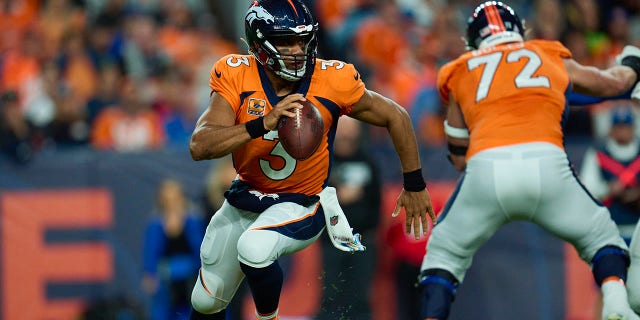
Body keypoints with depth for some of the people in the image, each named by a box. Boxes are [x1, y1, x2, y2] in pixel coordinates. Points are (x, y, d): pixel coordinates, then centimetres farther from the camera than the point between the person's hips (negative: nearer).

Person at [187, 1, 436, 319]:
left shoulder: (331, 81, -21)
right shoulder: (236, 76, -19)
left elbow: (396, 117, -6)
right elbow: (200, 147, -30)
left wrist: (414, 186, 0)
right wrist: (264, 124, -42)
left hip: (300, 206, -3)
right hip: (246, 198, 3)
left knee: (254, 248, -34)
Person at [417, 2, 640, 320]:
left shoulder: (460, 73, 26)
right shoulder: (553, 58, 28)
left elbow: (459, 156, 30)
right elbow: (614, 83, 45)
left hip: (485, 170, 0)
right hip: (546, 164, 0)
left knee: (445, 253, 22)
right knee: (600, 236, 24)